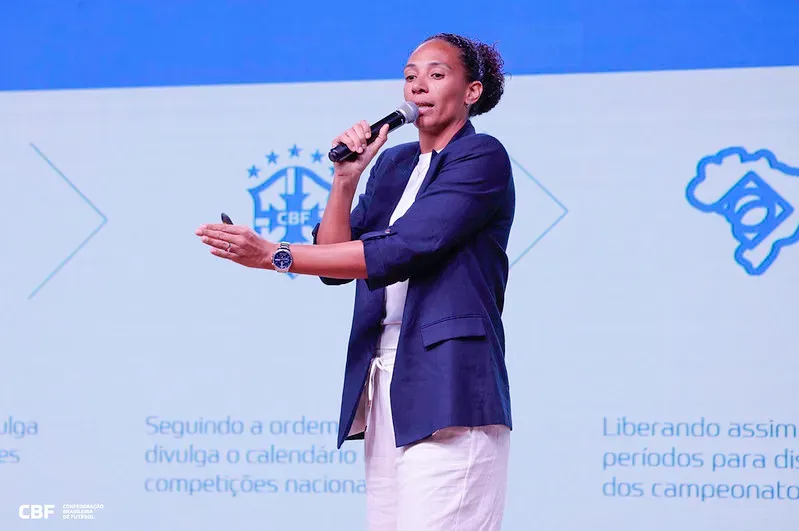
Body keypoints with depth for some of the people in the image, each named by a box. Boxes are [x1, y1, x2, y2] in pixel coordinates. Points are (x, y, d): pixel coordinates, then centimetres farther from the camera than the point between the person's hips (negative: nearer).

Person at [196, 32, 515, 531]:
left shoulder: (482, 157, -4)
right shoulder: (393, 162, 19)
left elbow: (400, 251, -15)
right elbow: (336, 262, 14)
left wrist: (274, 255, -15)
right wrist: (346, 179, 0)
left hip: (447, 384, -7)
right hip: (382, 382, 7)